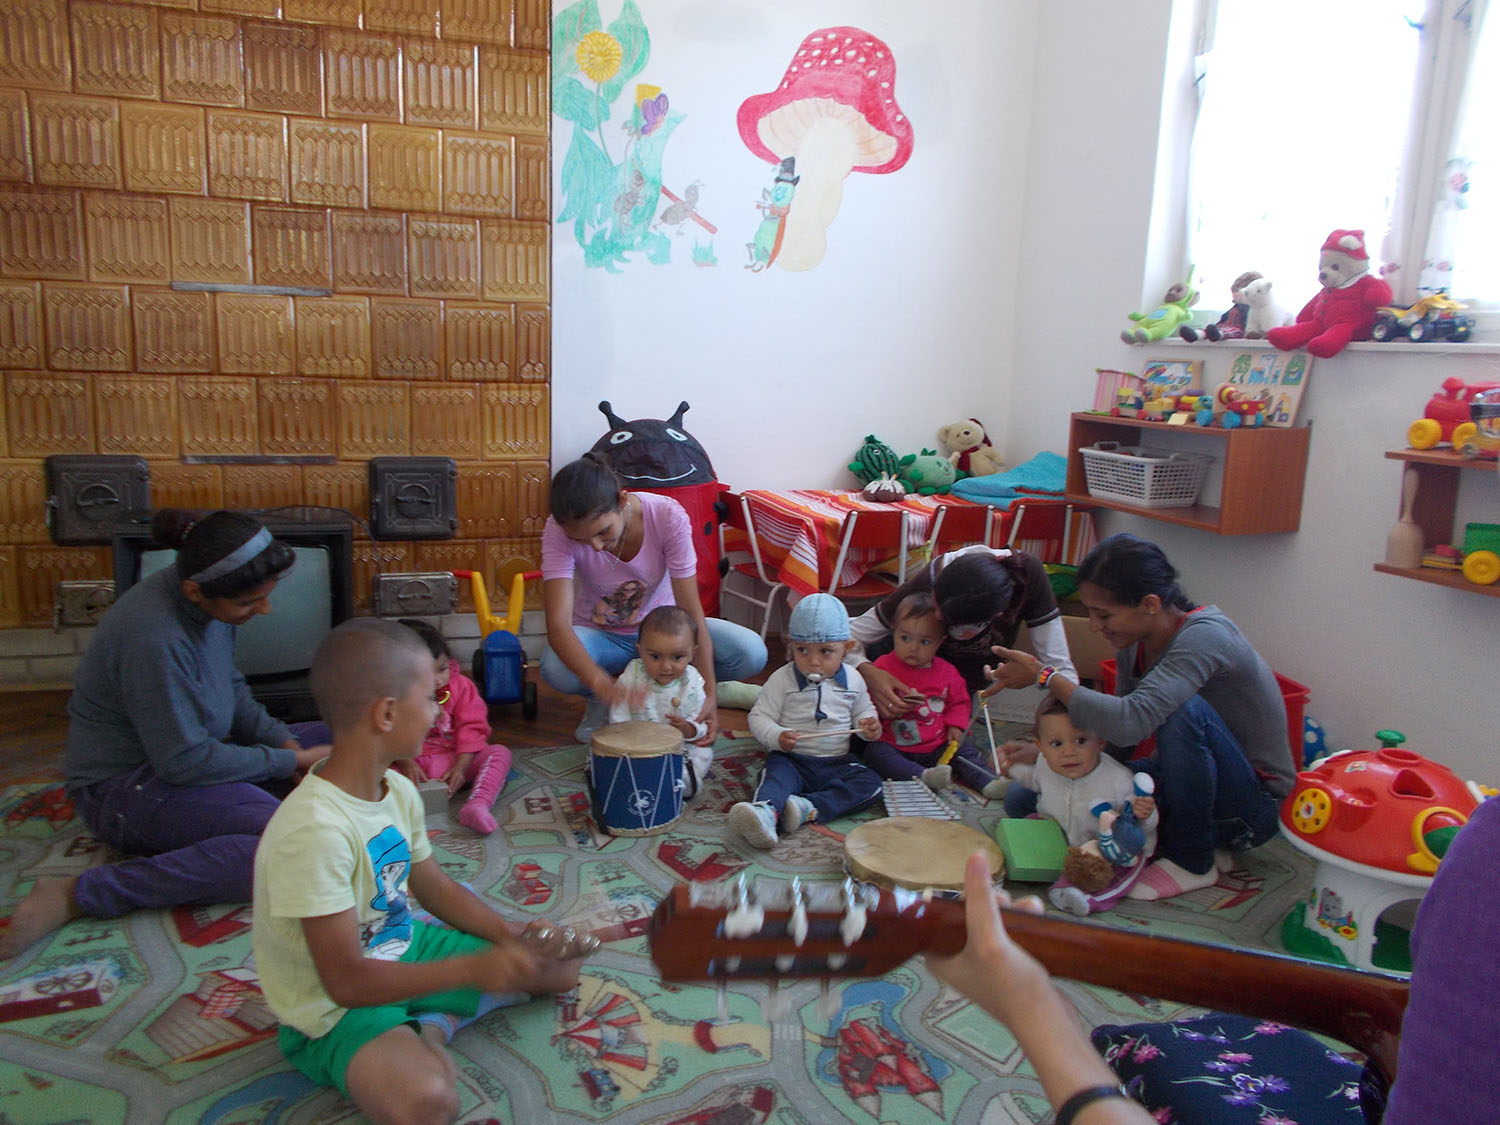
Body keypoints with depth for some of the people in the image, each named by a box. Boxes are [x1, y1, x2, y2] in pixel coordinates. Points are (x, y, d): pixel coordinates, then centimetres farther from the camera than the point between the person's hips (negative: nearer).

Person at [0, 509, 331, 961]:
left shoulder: (205, 600, -4)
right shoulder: (154, 637, -30)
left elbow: (232, 690, 11)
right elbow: (184, 762, -25)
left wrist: (284, 741, -4)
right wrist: (289, 761, -16)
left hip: (180, 750, 9)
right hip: (122, 790, -9)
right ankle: (80, 893, -22)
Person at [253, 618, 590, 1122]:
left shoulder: (399, 791, -3)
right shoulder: (314, 830, -31)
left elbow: (435, 886, 10)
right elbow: (347, 981, -29)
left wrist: (514, 937, -5)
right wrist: (474, 970, -35)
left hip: (404, 952, 8)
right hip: (333, 1010, -8)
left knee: (560, 966, 8)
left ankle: (429, 1025, 3)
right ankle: (422, 1034, -8)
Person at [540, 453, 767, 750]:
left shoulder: (668, 516, -27)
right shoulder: (558, 531, -28)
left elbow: (692, 613, -25)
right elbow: (558, 624, -38)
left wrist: (708, 696, -33)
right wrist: (603, 686, -56)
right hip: (601, 635, -1)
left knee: (752, 653, -24)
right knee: (556, 669, -37)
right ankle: (601, 703, -1)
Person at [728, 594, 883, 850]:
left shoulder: (853, 682, 4)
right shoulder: (783, 679, -5)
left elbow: (863, 711, 19)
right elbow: (759, 717, -3)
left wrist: (869, 725, -5)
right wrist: (777, 737, -23)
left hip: (837, 762, 3)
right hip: (791, 759, -3)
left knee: (870, 782, -21)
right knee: (777, 774, -33)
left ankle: (809, 807, -37)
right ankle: (765, 810, -63)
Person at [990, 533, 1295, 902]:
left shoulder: (1204, 637, -27)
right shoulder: (1135, 643, -3)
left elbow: (1130, 722, -42)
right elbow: (1117, 741, 4)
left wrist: (1044, 676, -31)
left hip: (1255, 807, -7)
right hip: (1186, 784, 7)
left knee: (1184, 709, -36)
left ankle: (1192, 861, -14)